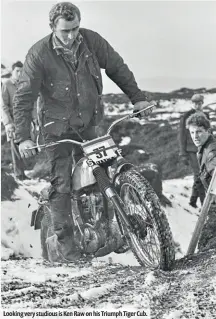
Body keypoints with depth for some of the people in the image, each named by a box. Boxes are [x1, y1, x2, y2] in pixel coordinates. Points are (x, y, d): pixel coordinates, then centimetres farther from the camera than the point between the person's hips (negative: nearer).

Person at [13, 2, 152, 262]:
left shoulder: (91, 41, -8)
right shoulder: (39, 54, -17)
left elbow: (117, 67, 6)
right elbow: (23, 97, -15)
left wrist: (137, 98, 3)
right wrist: (23, 138, -23)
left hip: (88, 123, 4)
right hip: (58, 126, -3)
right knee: (62, 183, -5)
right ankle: (63, 239, 5)